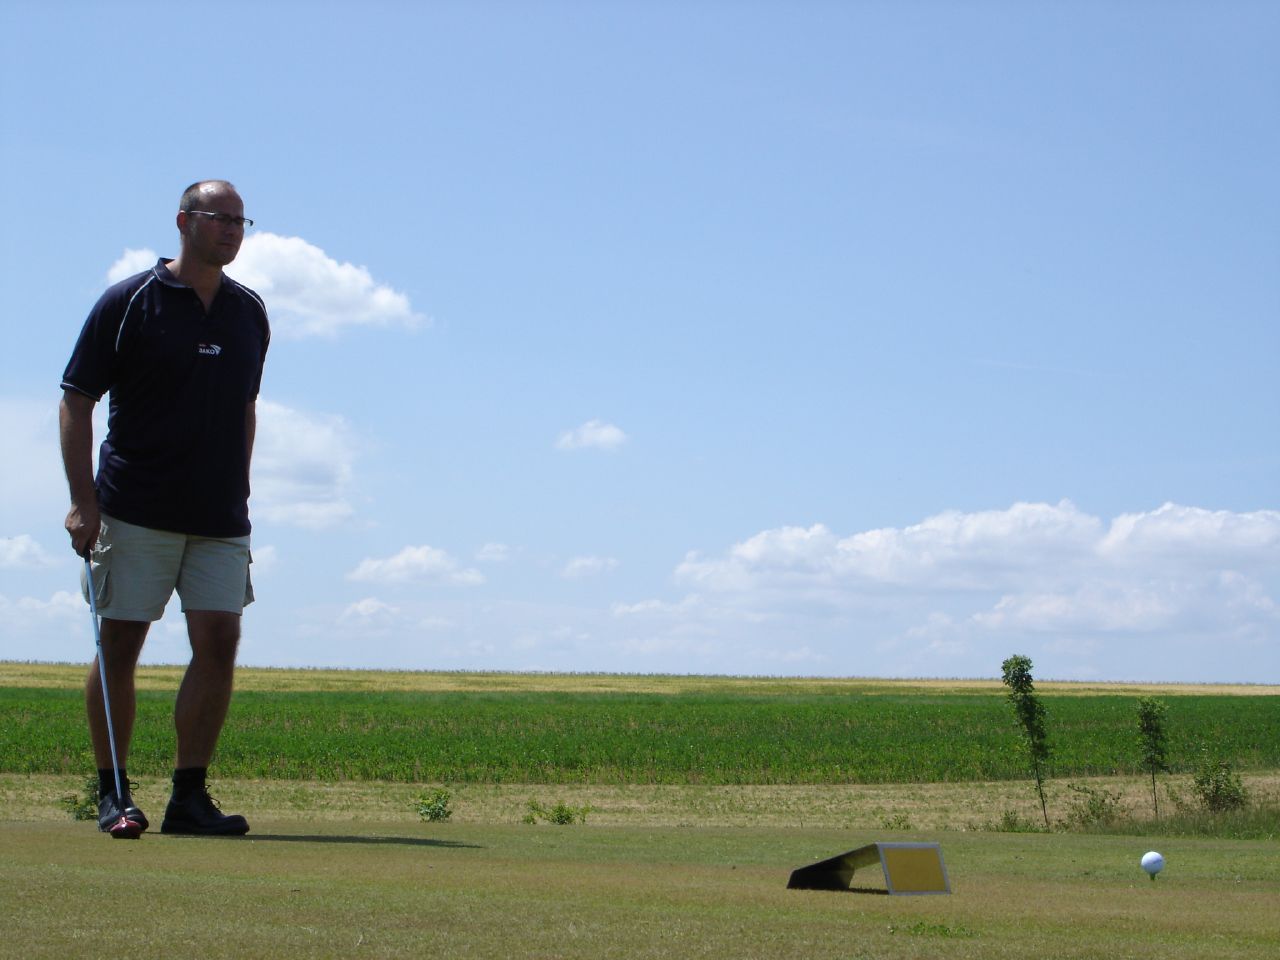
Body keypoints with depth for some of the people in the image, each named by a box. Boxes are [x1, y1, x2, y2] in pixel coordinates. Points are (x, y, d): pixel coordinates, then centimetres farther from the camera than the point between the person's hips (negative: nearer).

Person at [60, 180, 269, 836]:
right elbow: (76, 402, -3)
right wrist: (83, 502, -11)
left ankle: (189, 795, 0)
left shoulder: (249, 313, 11)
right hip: (134, 512, -4)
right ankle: (112, 793, 11)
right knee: (120, 645, 0)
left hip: (220, 521, 4)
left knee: (218, 641, -6)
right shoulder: (127, 304, -3)